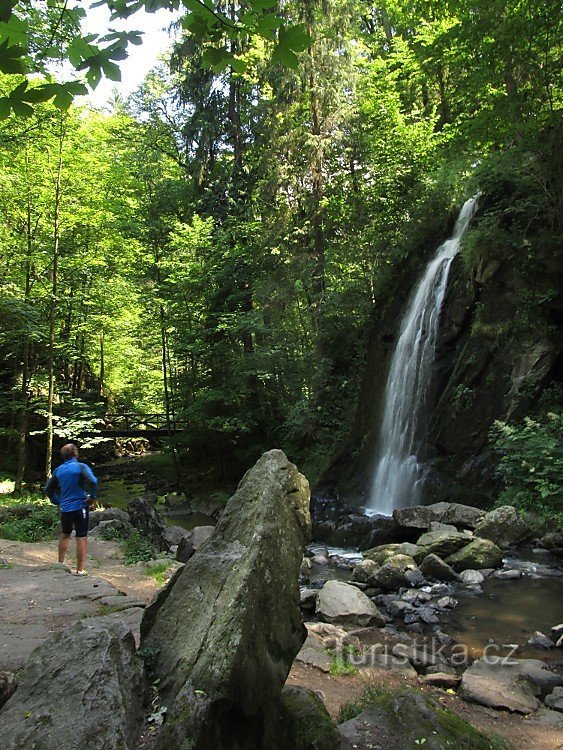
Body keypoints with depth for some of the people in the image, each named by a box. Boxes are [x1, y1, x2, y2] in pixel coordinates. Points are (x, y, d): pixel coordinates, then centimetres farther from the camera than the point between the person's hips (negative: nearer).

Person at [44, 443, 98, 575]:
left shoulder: (58, 470, 7)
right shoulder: (81, 467, -10)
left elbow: (48, 489, 14)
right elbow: (93, 481, -25)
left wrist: (57, 502, 19)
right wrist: (92, 498, -12)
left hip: (65, 509, 5)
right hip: (80, 507, -5)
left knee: (65, 535, 25)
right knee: (81, 538, 1)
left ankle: (60, 563, 34)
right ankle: (80, 570, 3)